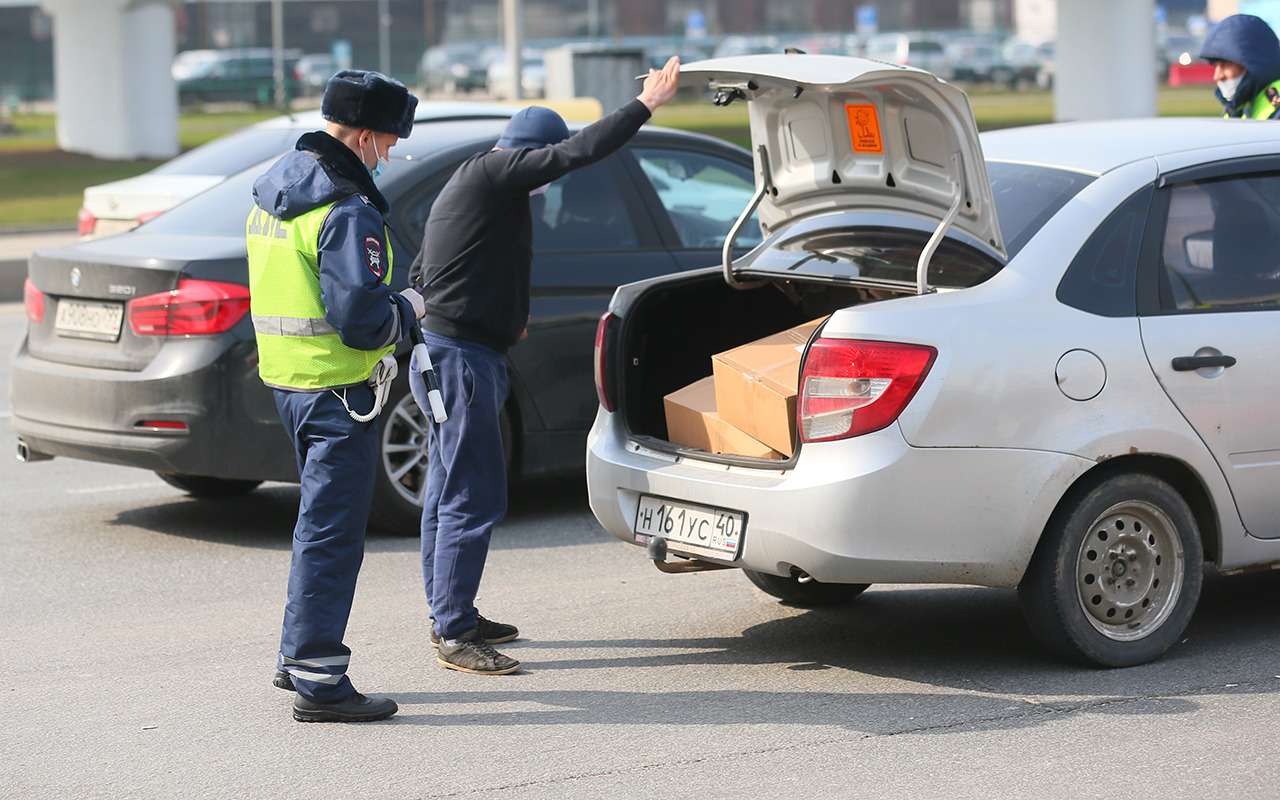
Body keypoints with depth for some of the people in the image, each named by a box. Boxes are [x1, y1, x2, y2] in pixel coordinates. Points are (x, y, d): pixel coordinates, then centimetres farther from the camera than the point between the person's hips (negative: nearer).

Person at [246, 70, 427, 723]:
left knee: (322, 522, 21)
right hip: (335, 391, -9)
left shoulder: (271, 195, 11)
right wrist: (407, 309, -5)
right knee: (332, 531, -3)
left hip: (286, 376, 9)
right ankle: (317, 679, 1)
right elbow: (361, 319, -25)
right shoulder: (346, 213, -20)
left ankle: (297, 655, 29)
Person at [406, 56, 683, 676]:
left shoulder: (471, 182, 20)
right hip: (460, 357, -11)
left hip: (445, 353, 11)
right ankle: (454, 636, -9)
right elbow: (578, 152, -22)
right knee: (473, 498, -10)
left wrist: (501, 313, 24)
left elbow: (421, 274, 27)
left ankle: (450, 618, 26)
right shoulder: (492, 173, -12)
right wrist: (646, 105, -16)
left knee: (449, 494, 17)